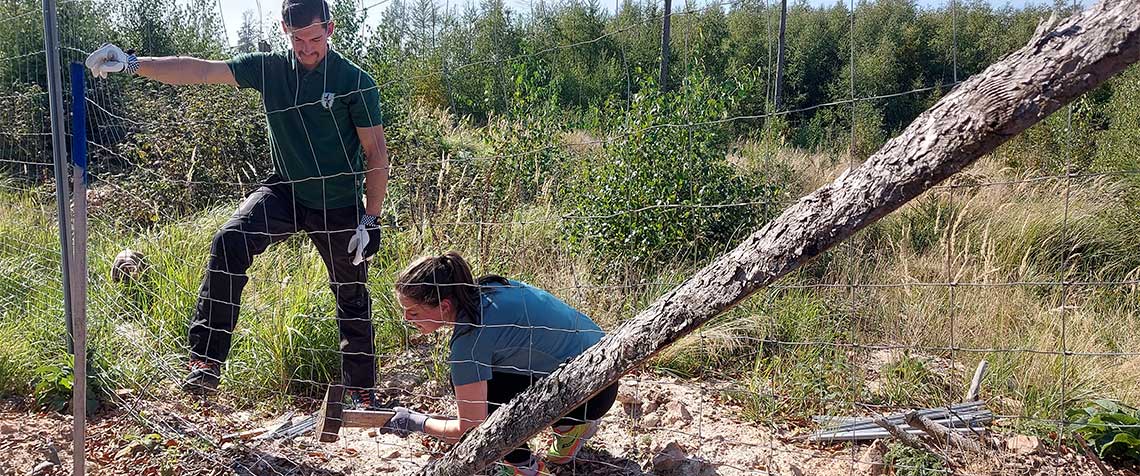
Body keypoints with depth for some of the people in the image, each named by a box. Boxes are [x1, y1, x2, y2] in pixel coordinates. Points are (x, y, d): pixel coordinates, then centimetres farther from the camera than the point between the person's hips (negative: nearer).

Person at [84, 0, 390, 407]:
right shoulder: (269, 69, 0)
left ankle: (362, 391, 25)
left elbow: (376, 153, -9)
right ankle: (206, 363, -21)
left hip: (339, 204, -2)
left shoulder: (355, 81, -10)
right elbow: (201, 71, -8)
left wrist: (370, 219, -12)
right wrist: (132, 64, -20)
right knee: (229, 243, -24)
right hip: (284, 192, 3)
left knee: (352, 297, 7)